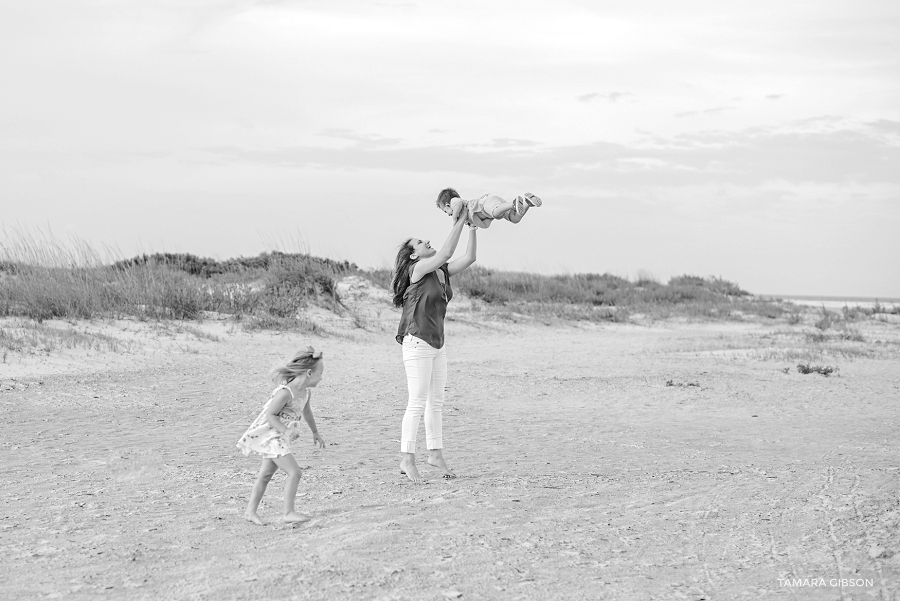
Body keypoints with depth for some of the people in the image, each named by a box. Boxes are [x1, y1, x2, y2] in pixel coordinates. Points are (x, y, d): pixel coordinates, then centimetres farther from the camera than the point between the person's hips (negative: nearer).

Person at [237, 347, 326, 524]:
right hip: (270, 436, -9)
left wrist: (315, 432, 33)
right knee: (295, 472, -13)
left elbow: (306, 411, 23)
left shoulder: (306, 392, 3)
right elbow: (270, 415, -24)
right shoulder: (285, 392, -26)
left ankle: (251, 511, 21)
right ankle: (288, 512, -5)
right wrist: (286, 430, -34)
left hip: (280, 437, 9)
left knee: (266, 474, 14)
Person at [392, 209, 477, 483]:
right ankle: (407, 459, -2)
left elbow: (469, 258, 7)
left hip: (437, 344, 8)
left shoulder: (441, 272, 12)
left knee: (436, 402, 11)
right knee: (417, 403, -7)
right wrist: (459, 222, -16)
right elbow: (446, 253, -21)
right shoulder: (417, 270, -10)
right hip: (417, 342, -8)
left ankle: (436, 454, 19)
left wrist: (473, 227, 1)